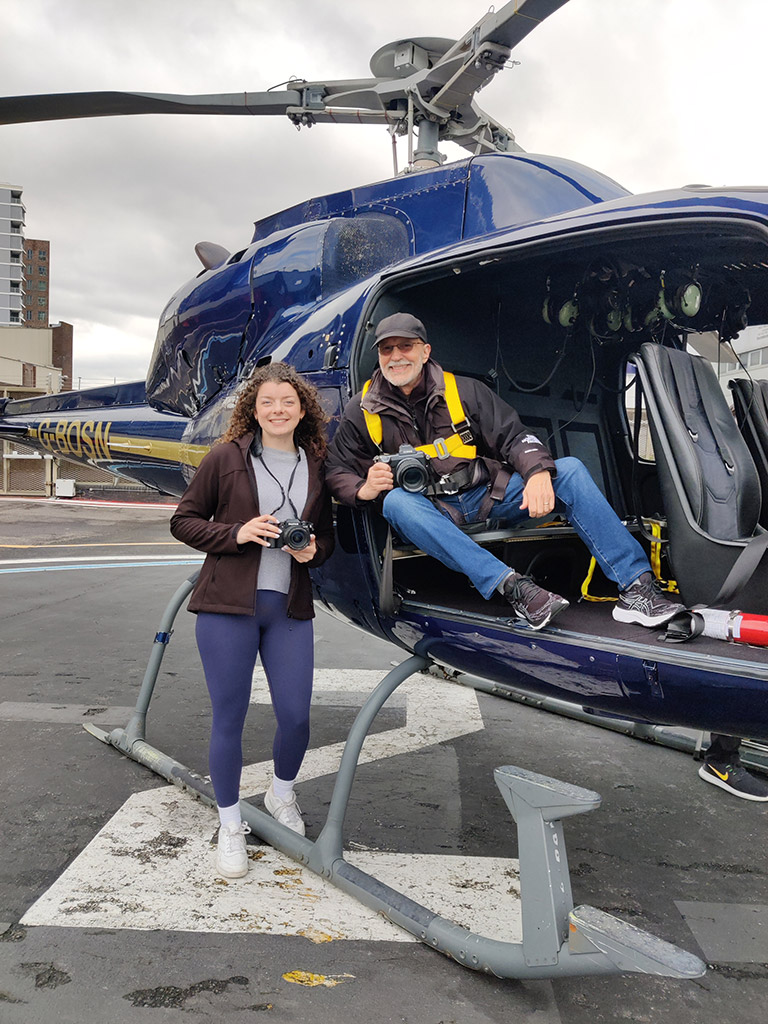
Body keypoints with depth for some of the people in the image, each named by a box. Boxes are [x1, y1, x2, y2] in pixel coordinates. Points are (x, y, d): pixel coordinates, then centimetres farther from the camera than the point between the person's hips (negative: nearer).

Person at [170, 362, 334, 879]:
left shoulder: (316, 466, 8)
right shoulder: (226, 458, -2)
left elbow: (328, 536, 18)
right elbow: (183, 521, 2)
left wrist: (312, 549, -5)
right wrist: (236, 534, -13)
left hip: (290, 608, 3)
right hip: (227, 605, -2)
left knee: (296, 717, 4)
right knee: (229, 719, 5)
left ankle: (282, 793, 37)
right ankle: (230, 824, 27)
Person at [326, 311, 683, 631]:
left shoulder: (463, 391, 5)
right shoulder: (362, 411, 4)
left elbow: (513, 436, 2)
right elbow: (336, 472, 6)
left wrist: (538, 472, -19)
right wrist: (364, 489, -18)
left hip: (489, 495, 2)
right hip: (431, 511, -1)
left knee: (569, 470, -17)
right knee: (397, 501, -37)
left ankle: (635, 586, -25)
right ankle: (512, 586, -46)